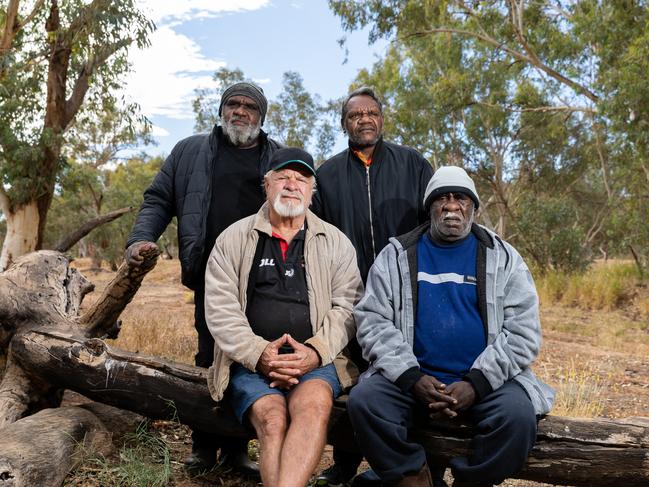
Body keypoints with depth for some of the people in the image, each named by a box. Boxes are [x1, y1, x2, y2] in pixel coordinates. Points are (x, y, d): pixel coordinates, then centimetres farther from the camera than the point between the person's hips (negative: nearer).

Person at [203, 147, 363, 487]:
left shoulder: (335, 243, 12)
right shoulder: (233, 239, 10)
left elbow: (346, 305, 4)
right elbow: (219, 308, 2)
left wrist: (316, 351, -13)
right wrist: (258, 353, -12)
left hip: (315, 361, 0)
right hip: (251, 362, 0)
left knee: (314, 402, -32)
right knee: (272, 418, -29)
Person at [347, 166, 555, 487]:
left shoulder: (503, 258, 7)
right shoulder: (396, 255, 7)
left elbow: (522, 330, -1)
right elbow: (372, 320, -1)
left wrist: (477, 382, -14)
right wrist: (412, 377, -14)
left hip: (486, 380, 0)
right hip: (411, 377, 0)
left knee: (518, 415, -28)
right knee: (363, 401, -25)